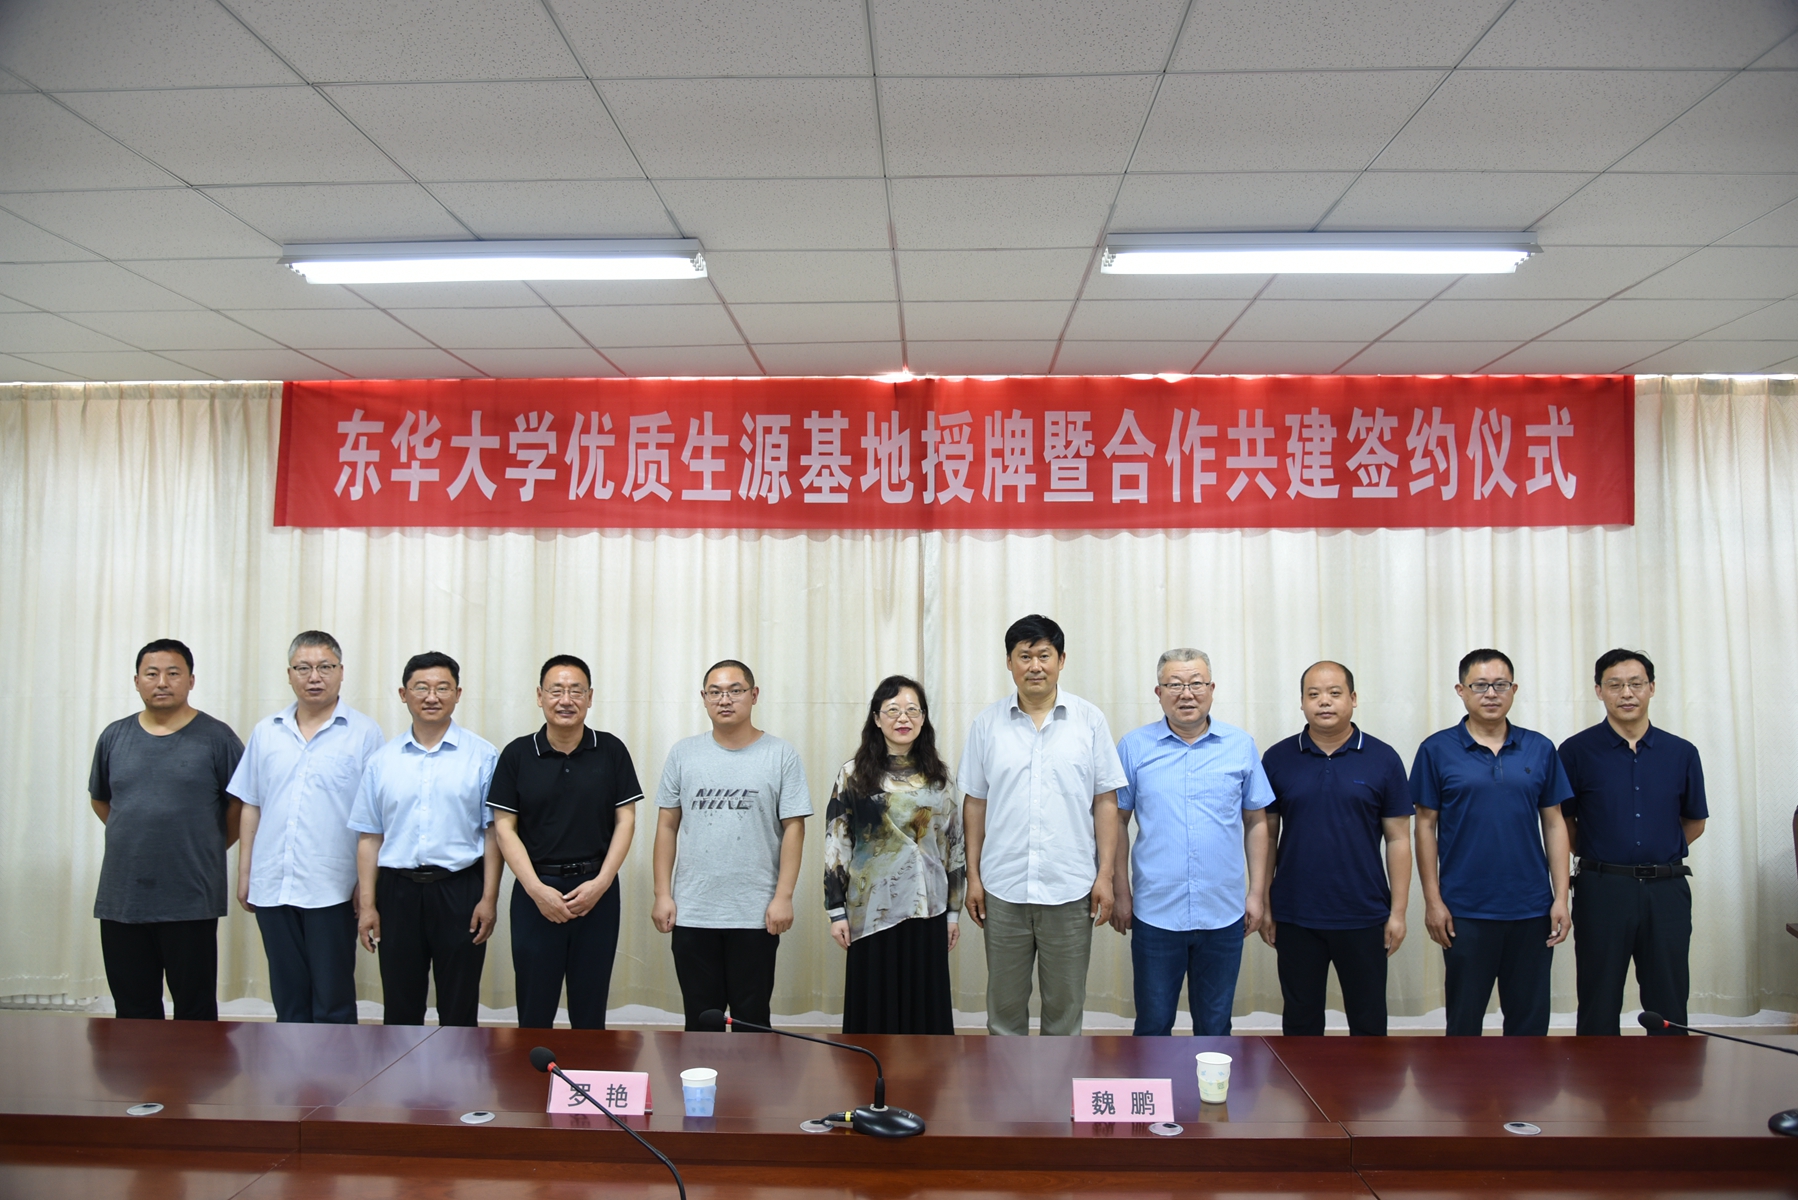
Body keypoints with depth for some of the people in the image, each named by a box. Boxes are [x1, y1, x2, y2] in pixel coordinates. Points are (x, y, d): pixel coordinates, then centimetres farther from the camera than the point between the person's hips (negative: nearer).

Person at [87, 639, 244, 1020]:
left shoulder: (216, 737, -4)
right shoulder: (114, 737, 8)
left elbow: (240, 804, 1)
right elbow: (99, 800, 21)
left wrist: (207, 847, 4)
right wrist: (136, 839, 15)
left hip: (191, 901, -4)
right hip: (121, 899, 4)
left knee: (195, 1009, 4)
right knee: (132, 1010, 12)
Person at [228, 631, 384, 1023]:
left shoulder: (364, 733, -2)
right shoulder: (266, 732, 10)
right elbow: (251, 808, 14)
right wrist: (244, 874, 10)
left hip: (331, 889, -4)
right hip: (272, 886, 4)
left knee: (333, 1004, 3)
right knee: (287, 1000, 13)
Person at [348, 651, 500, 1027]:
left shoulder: (482, 756, -1)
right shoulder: (382, 761, 7)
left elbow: (493, 832, -3)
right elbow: (369, 837, 8)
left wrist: (489, 898, -8)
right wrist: (367, 905, 3)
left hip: (460, 889, -2)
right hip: (398, 890, 3)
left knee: (459, 1010, 7)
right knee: (400, 1009, 11)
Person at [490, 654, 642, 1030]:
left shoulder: (611, 751, 2)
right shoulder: (517, 755, 1)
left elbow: (625, 820, 1)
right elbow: (504, 827, -1)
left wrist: (600, 882, -10)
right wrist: (536, 889, -11)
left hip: (596, 890, 0)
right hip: (535, 891, 0)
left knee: (590, 1012, 8)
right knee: (534, 1011, 6)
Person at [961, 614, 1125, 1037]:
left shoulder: (1090, 721, -1)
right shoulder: (987, 724, 2)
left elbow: (1105, 801, 1)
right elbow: (974, 803, 6)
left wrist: (1105, 874, -4)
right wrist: (973, 875, 3)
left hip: (1071, 890, -1)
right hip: (1003, 889, 1)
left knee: (1065, 1003, 11)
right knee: (1005, 1003, 12)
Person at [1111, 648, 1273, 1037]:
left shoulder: (1241, 746, 2)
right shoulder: (1134, 747, -1)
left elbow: (1256, 822, 7)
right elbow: (1118, 822, 3)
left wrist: (1257, 892, 4)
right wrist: (1122, 892, 0)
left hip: (1223, 914, 1)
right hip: (1155, 913, -1)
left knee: (1215, 1027, 13)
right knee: (1152, 1026, 9)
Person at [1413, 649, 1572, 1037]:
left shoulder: (1540, 749, 4)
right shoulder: (1437, 750, -3)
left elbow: (1554, 824, 6)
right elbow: (1426, 826, -2)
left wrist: (1561, 897, 0)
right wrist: (1432, 900, -6)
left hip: (1531, 908, 2)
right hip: (1466, 911, -2)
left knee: (1530, 1020, 11)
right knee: (1464, 1020, 8)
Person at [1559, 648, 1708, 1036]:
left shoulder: (1681, 753, 5)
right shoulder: (1577, 751, -3)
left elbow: (1694, 821, 16)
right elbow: (1562, 822, 5)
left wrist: (1660, 854, 10)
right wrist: (1597, 858, 5)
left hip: (1666, 890, 2)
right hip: (1602, 889, -2)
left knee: (1669, 1005, 9)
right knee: (1599, 1004, 5)